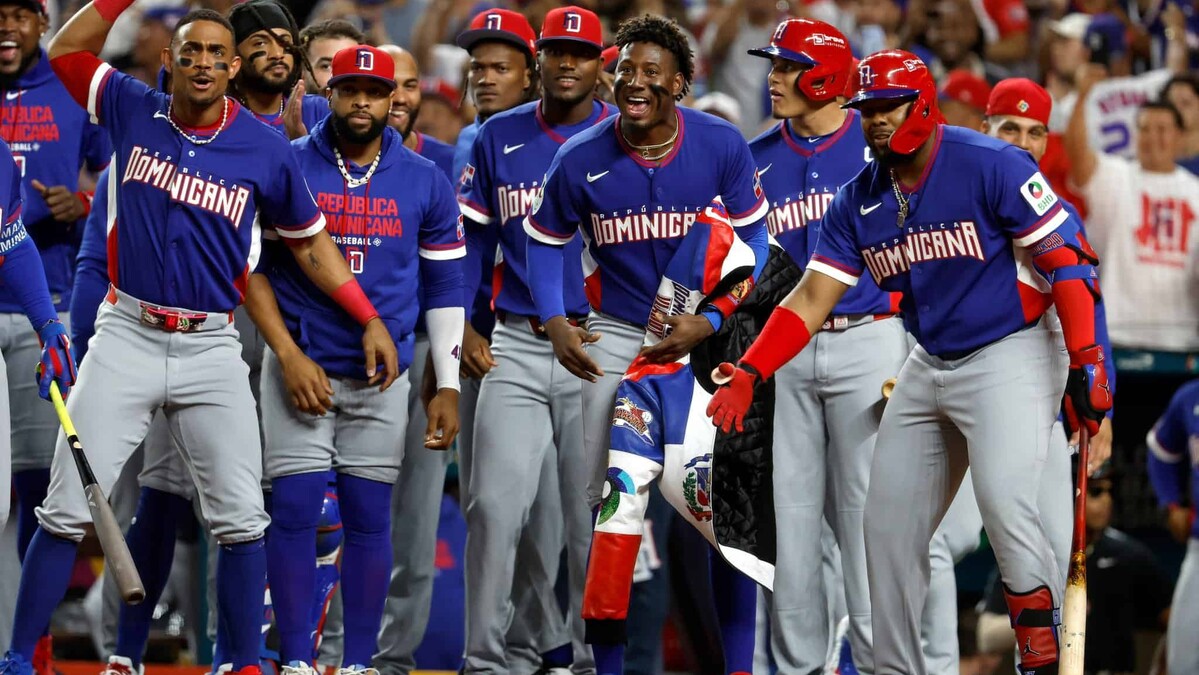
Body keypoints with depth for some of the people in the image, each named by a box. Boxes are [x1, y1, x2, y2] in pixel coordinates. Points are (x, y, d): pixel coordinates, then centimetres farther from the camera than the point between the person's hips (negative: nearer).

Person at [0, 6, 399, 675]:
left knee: (241, 519, -1)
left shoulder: (266, 150, -1)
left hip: (211, 350, 0)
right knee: (68, 509, -4)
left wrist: (371, 320, 5)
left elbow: (311, 244, 11)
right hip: (127, 338, 0)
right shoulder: (134, 113, 2)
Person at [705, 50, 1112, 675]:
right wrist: (748, 375, -12)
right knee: (888, 522, 6)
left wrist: (1086, 363, -21)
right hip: (929, 366, 7)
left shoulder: (990, 167, -15)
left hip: (1010, 356, -7)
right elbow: (812, 298, 1)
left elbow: (1068, 259, -14)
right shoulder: (858, 203, 3)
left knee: (1005, 503, -25)